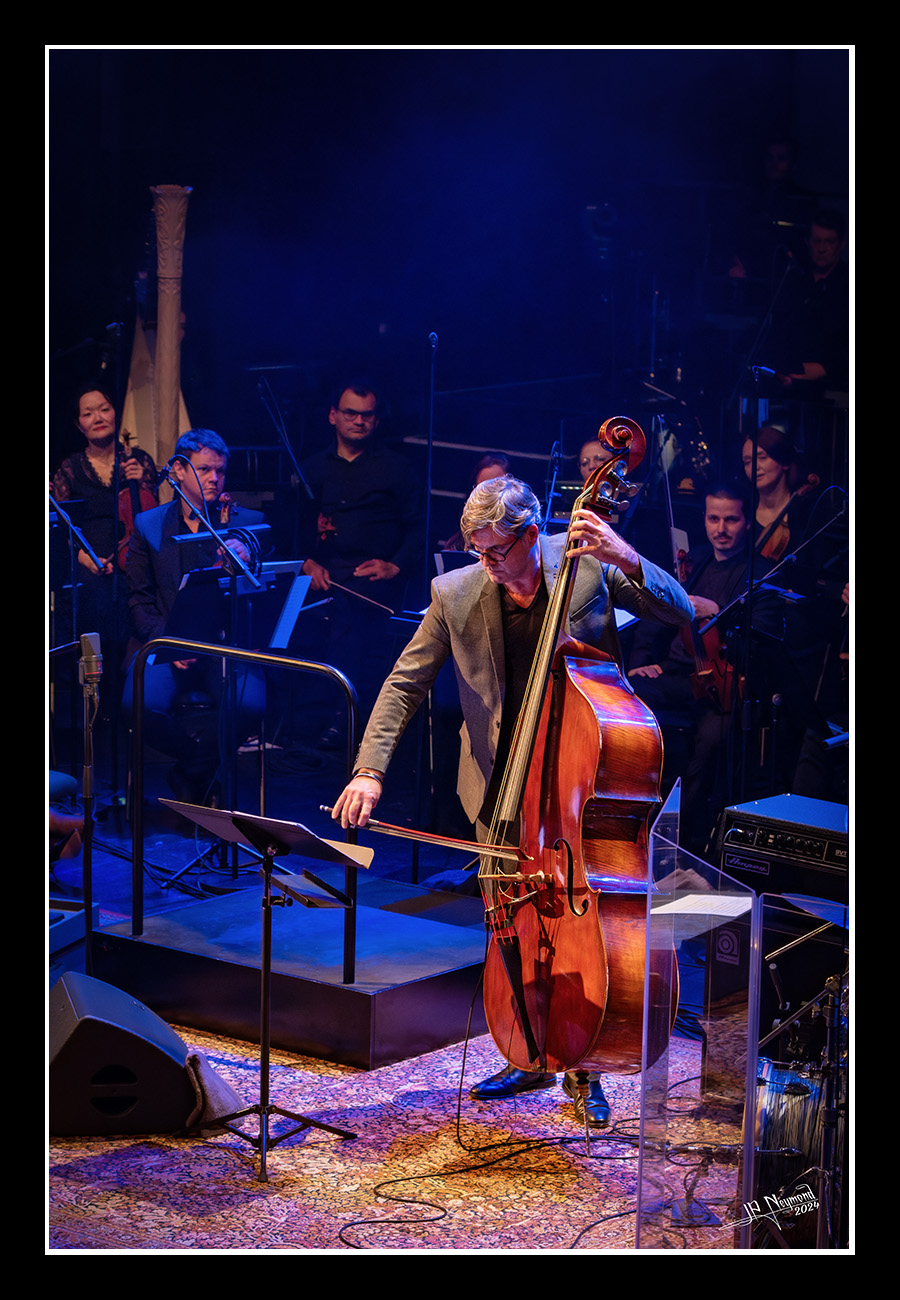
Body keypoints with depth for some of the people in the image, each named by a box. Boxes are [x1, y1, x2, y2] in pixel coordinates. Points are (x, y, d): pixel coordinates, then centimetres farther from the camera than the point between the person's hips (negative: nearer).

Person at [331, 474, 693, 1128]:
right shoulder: (456, 593, -5)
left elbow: (681, 613, -10)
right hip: (501, 786, 3)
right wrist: (369, 770, -14)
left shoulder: (590, 567, -9)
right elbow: (405, 684, -3)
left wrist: (628, 559, -28)